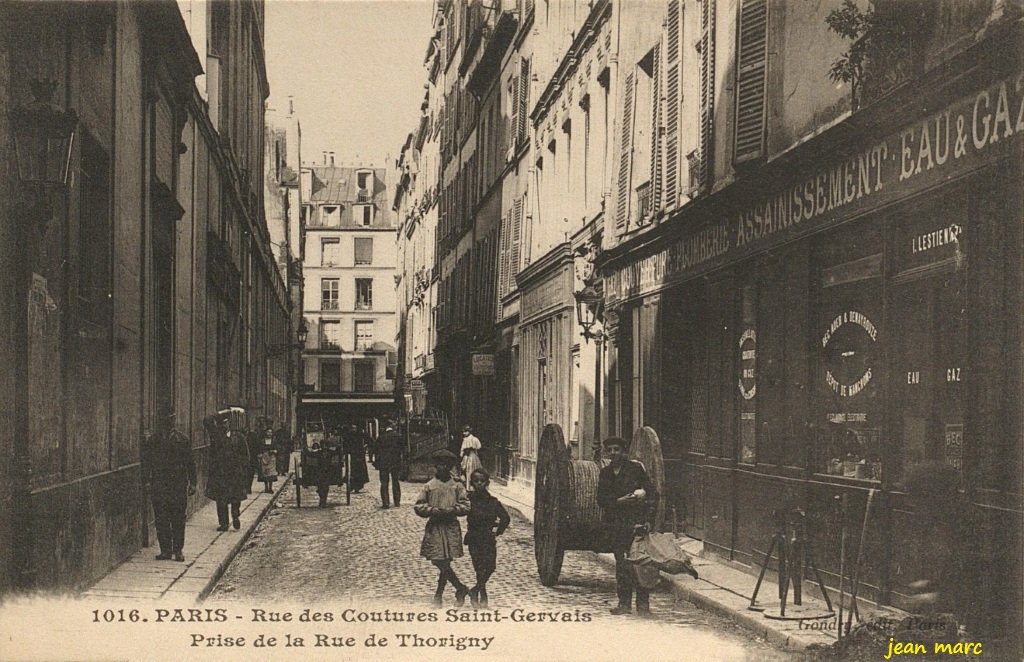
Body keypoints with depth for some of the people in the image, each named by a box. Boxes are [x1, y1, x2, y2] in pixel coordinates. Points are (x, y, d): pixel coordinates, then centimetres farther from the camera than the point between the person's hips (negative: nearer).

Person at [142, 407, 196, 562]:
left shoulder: (182, 440, 4)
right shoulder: (153, 440, 7)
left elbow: (190, 463, 6)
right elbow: (146, 462, 8)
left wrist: (192, 483, 2)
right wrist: (147, 480, -2)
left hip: (178, 485, -1)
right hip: (158, 484, 1)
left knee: (178, 519, 0)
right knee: (161, 519, 2)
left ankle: (178, 550, 8)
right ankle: (165, 550, 9)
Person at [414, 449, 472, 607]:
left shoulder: (457, 486, 5)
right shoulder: (429, 486, 3)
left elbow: (466, 506, 1)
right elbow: (418, 507, 2)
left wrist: (450, 510, -14)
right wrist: (434, 511, -12)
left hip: (451, 527, 0)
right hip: (434, 527, 0)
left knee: (444, 564, -4)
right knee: (441, 563, -5)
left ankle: (438, 595, 12)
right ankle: (461, 589, 11)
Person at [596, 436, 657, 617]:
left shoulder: (636, 468, -2)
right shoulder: (605, 473, 11)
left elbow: (652, 492, -2)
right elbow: (601, 500, 6)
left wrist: (648, 518, -11)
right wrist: (619, 501, -12)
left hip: (636, 522, -4)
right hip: (615, 524, 4)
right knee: (621, 564, 5)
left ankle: (643, 604, -3)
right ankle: (624, 603, 11)